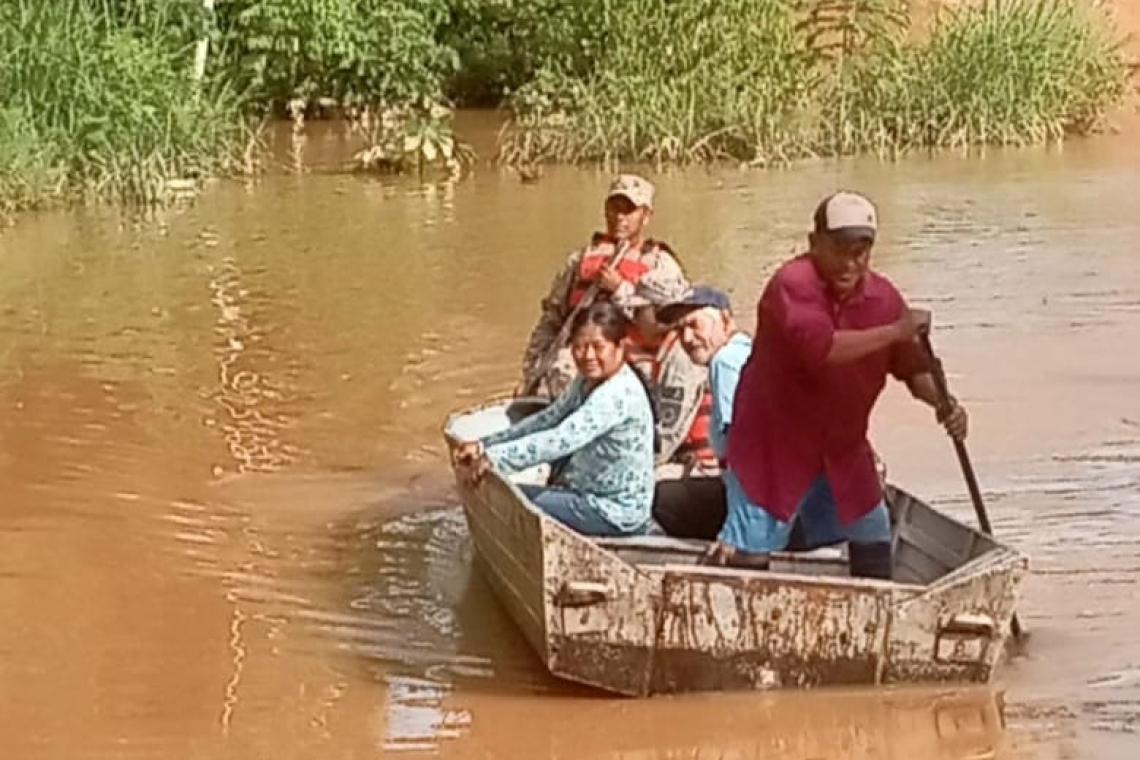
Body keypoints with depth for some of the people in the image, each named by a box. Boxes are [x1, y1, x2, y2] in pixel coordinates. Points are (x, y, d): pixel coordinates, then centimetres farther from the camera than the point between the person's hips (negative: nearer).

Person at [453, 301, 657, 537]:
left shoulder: (620, 393, -26)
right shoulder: (587, 381, 5)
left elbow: (561, 440, -35)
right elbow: (546, 420, 6)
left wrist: (494, 458, -37)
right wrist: (483, 445, -5)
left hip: (616, 512, -9)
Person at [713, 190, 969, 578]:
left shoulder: (883, 296, -1)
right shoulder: (792, 283, -21)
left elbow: (912, 365, 5)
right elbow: (820, 346, -37)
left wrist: (942, 403, -15)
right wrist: (894, 331, -35)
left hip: (843, 446, 7)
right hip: (772, 444, -7)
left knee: (873, 538, 15)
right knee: (748, 551, -11)